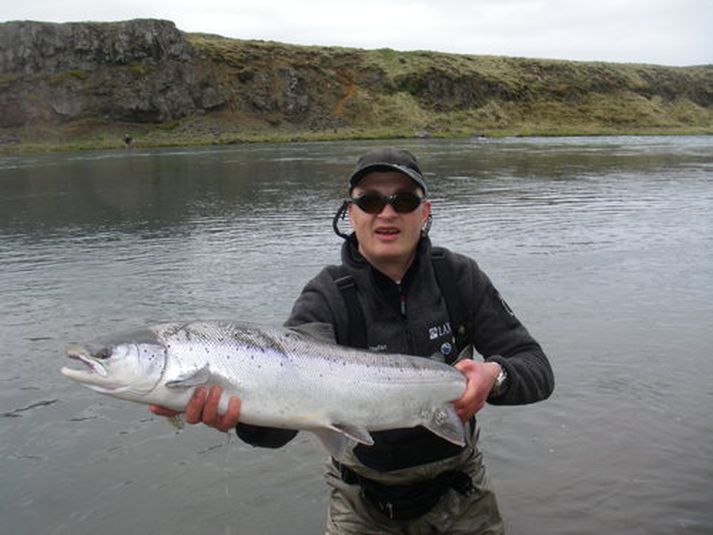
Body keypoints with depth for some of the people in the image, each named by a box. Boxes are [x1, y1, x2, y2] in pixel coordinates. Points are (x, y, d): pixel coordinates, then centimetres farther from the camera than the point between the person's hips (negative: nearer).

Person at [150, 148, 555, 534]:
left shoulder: (457, 277, -12)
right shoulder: (328, 299, -20)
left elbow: (538, 371, -12)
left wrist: (494, 375, -35)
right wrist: (244, 411, -55)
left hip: (458, 492, 2)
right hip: (365, 502, -1)